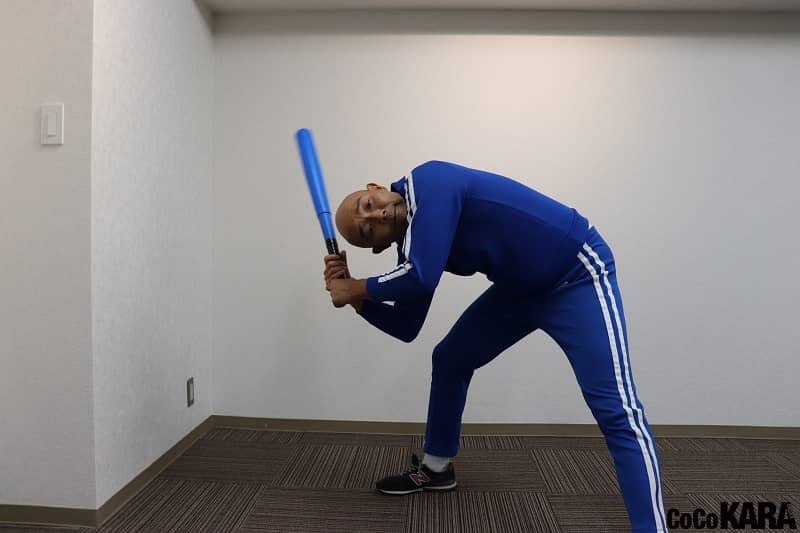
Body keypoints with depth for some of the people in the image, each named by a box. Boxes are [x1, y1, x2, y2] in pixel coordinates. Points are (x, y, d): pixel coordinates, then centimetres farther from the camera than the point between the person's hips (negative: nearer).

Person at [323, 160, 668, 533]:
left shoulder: (427, 182, -23)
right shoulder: (411, 245, 0)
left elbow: (422, 279, -32)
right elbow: (405, 328, 4)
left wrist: (357, 289, -15)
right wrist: (353, 296, -7)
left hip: (578, 274, -8)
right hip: (521, 287, 9)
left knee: (614, 411, -17)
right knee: (450, 359, 14)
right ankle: (436, 469, 33)